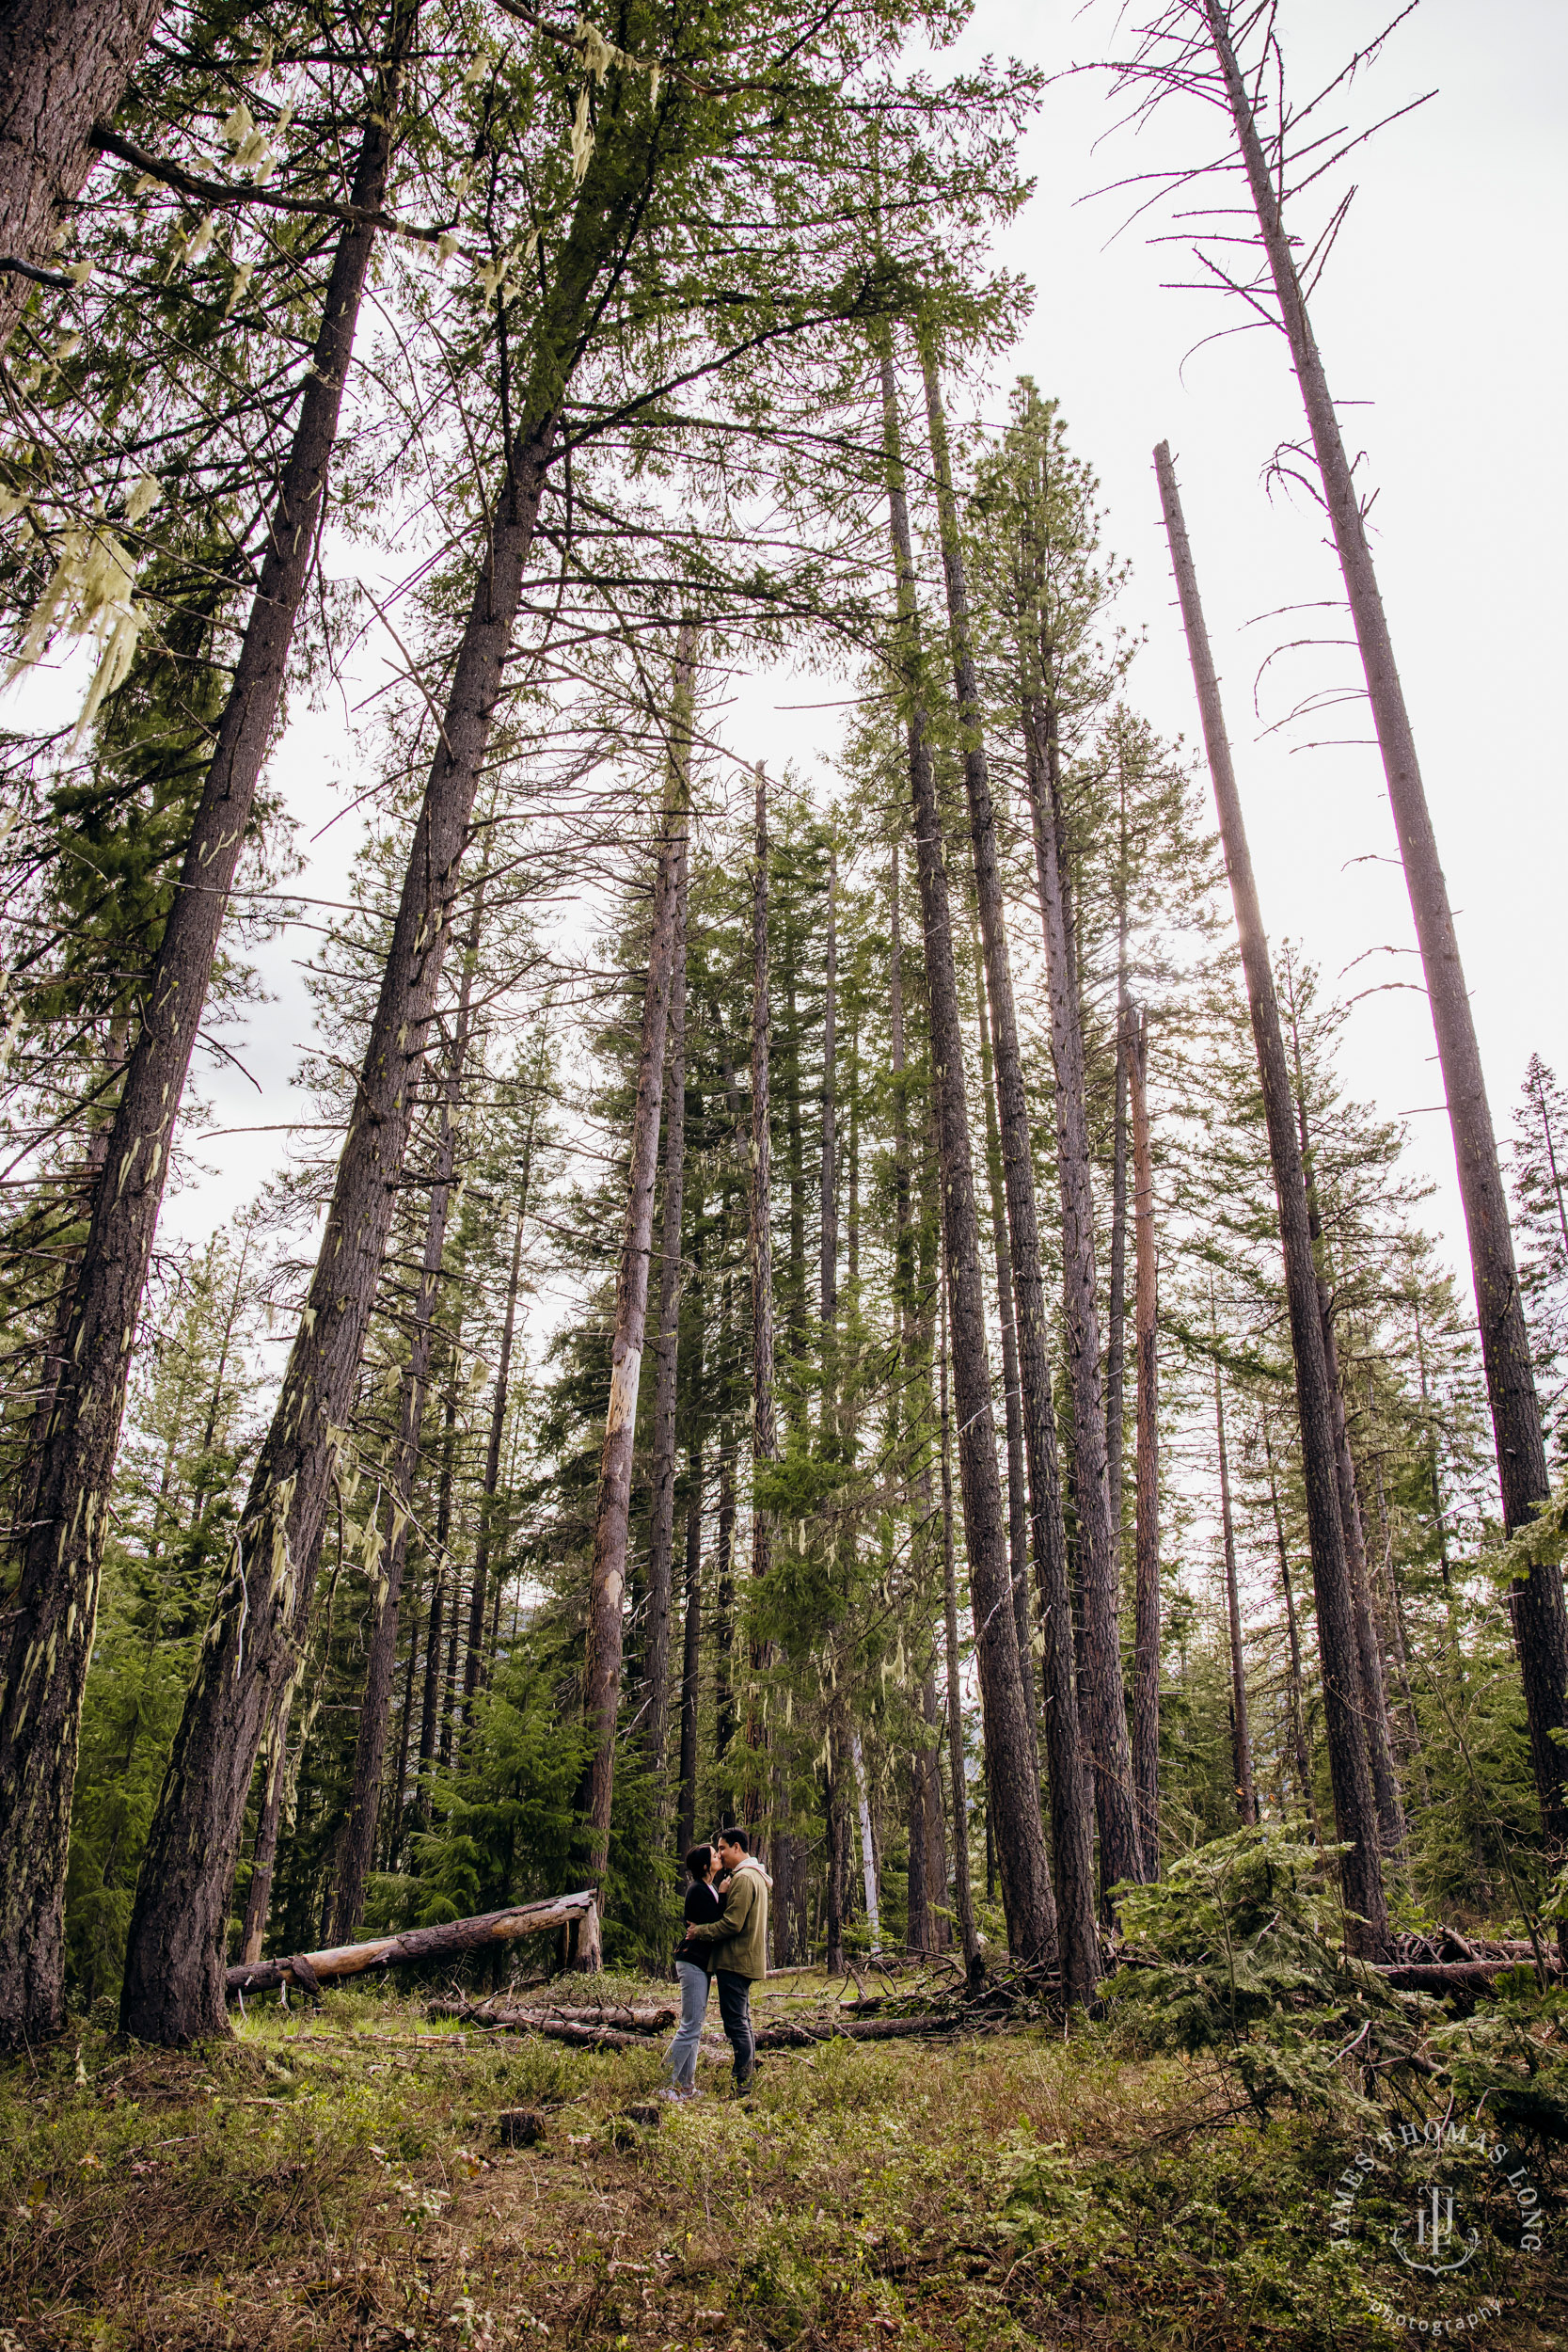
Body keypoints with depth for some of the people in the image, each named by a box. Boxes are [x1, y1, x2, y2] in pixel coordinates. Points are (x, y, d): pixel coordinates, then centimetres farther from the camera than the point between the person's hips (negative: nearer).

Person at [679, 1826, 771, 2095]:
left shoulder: (744, 1878, -17)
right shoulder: (754, 1876, 17)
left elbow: (732, 1924, -22)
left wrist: (698, 1932, -13)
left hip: (736, 1961, -11)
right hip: (745, 1960, 11)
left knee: (736, 2022, -6)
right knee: (742, 2020, 16)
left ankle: (743, 2084, -3)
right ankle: (748, 2075, 22)